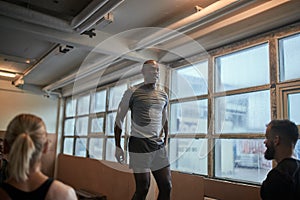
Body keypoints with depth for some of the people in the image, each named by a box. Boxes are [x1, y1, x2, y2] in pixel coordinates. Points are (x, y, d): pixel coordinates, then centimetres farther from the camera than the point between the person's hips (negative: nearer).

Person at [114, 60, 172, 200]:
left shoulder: (163, 95, 13)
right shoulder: (132, 92, -2)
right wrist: (118, 147, -5)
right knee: (143, 188, -2)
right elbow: (119, 119, -1)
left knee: (166, 187, 5)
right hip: (139, 144, -5)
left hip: (159, 145, 5)